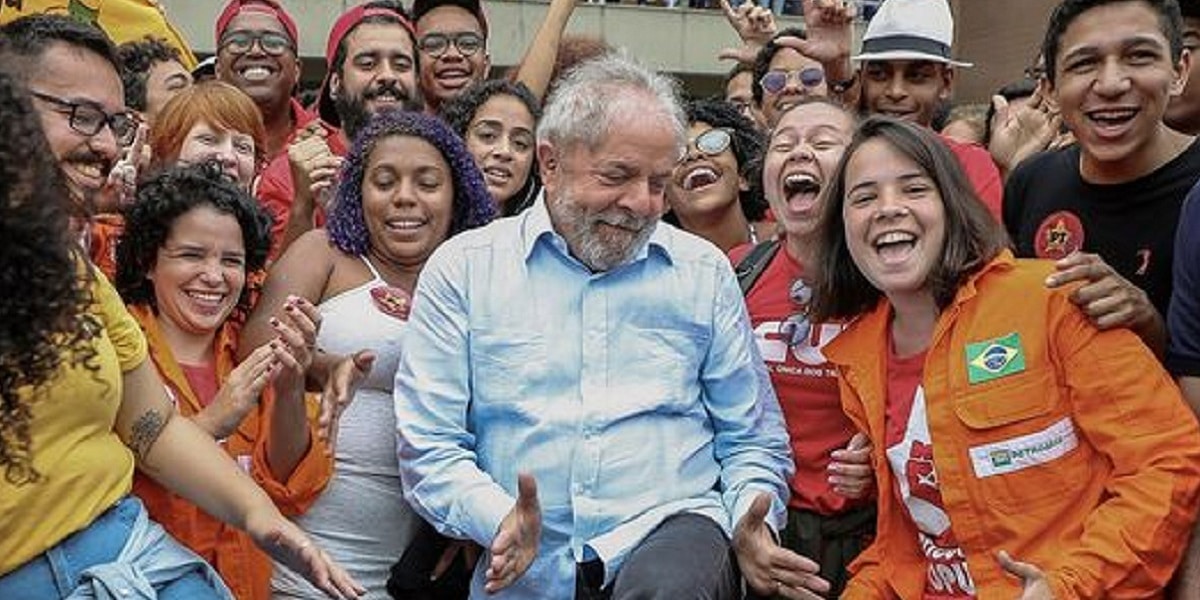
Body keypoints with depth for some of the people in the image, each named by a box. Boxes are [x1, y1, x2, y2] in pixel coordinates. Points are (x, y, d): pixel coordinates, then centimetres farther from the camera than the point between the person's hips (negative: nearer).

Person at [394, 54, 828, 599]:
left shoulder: (704, 272, 12)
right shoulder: (463, 268, 5)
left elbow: (752, 441, 16)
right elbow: (429, 449, 2)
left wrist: (752, 524, -4)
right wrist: (499, 521, -16)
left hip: (670, 532, 0)